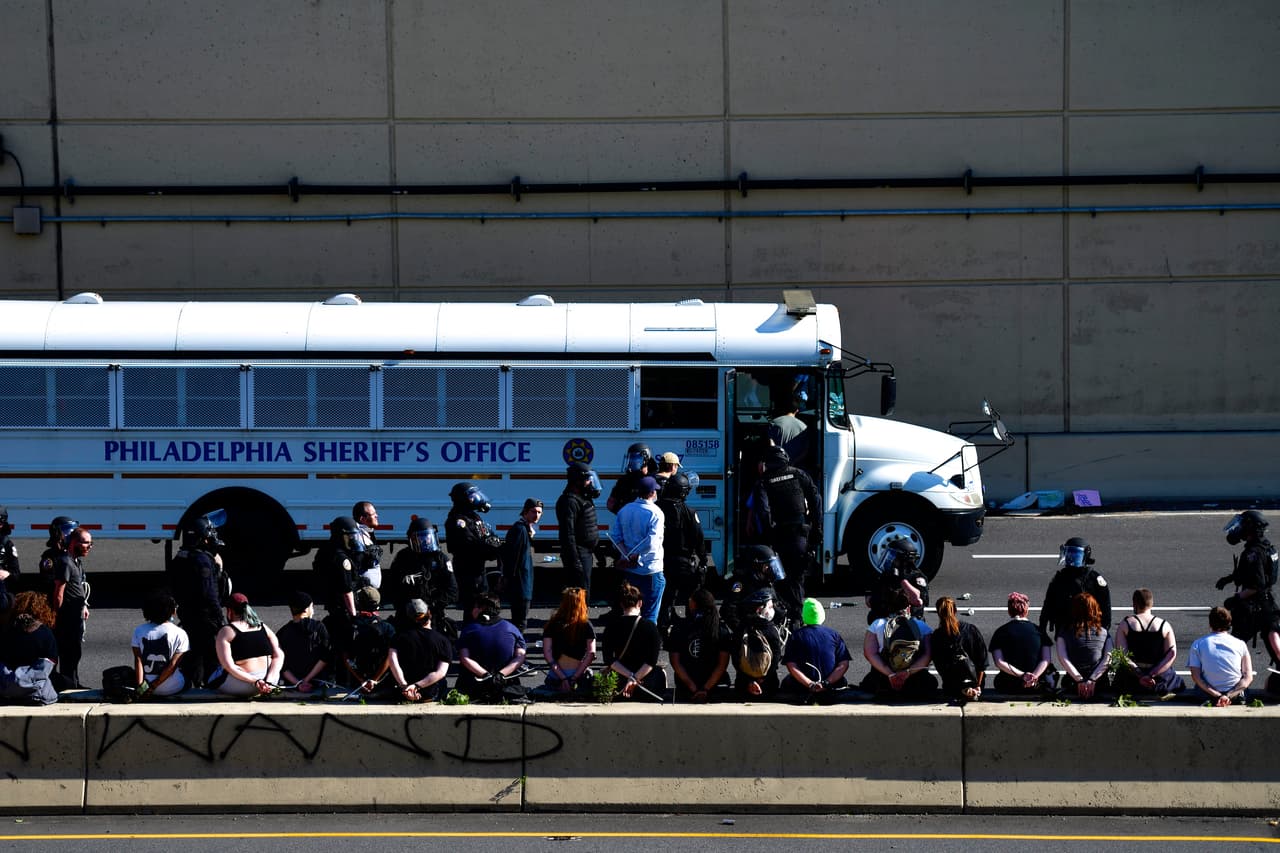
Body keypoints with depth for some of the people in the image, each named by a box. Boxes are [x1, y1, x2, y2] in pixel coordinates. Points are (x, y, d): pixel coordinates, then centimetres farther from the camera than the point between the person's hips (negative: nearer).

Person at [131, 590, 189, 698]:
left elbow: (138, 660, -9)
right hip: (172, 689, -3)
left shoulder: (139, 631, -1)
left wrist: (140, 685, -14)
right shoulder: (180, 634, -9)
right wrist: (153, 686, -11)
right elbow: (173, 665, -13)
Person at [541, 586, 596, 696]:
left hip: (556, 679, 1)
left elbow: (547, 654, -6)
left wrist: (563, 679, -9)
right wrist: (575, 678, -10)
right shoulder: (586, 626, 0)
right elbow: (591, 654, -8)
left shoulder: (552, 625, 3)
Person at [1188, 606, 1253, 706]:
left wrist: (1217, 696, -17)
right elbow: (1248, 677, -7)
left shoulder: (1197, 645, -1)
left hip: (1208, 696, -1)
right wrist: (1229, 696, -15)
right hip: (1236, 695, 1)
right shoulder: (1240, 644, 0)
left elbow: (1195, 676, -11)